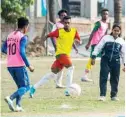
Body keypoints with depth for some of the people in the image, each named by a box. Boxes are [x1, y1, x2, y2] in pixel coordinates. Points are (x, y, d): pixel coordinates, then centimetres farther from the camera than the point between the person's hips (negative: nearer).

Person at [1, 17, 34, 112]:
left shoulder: (10, 36, 11)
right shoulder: (23, 37, -10)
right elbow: (22, 52, -19)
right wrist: (28, 65, -16)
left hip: (10, 66, 7)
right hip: (19, 65, -7)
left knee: (20, 86, 18)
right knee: (26, 87, 1)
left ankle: (18, 106, 4)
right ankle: (10, 98, -20)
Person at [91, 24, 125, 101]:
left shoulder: (122, 41, 6)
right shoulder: (106, 38, -1)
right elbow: (98, 47, 2)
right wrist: (93, 57, -4)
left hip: (116, 62, 2)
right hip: (105, 61, -2)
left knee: (115, 79, 7)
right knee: (103, 78, -9)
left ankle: (114, 95, 19)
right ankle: (102, 95, -8)